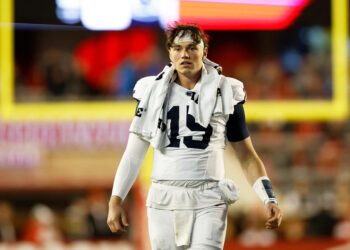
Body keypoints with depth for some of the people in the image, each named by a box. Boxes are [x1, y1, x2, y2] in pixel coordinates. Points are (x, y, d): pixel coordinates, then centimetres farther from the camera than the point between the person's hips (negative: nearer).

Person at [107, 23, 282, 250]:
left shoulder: (226, 94, 5)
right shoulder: (154, 93, 8)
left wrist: (270, 199, -2)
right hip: (164, 202, 2)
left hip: (208, 203, -2)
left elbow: (247, 156, 9)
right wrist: (115, 200, 1)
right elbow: (134, 154, 10)